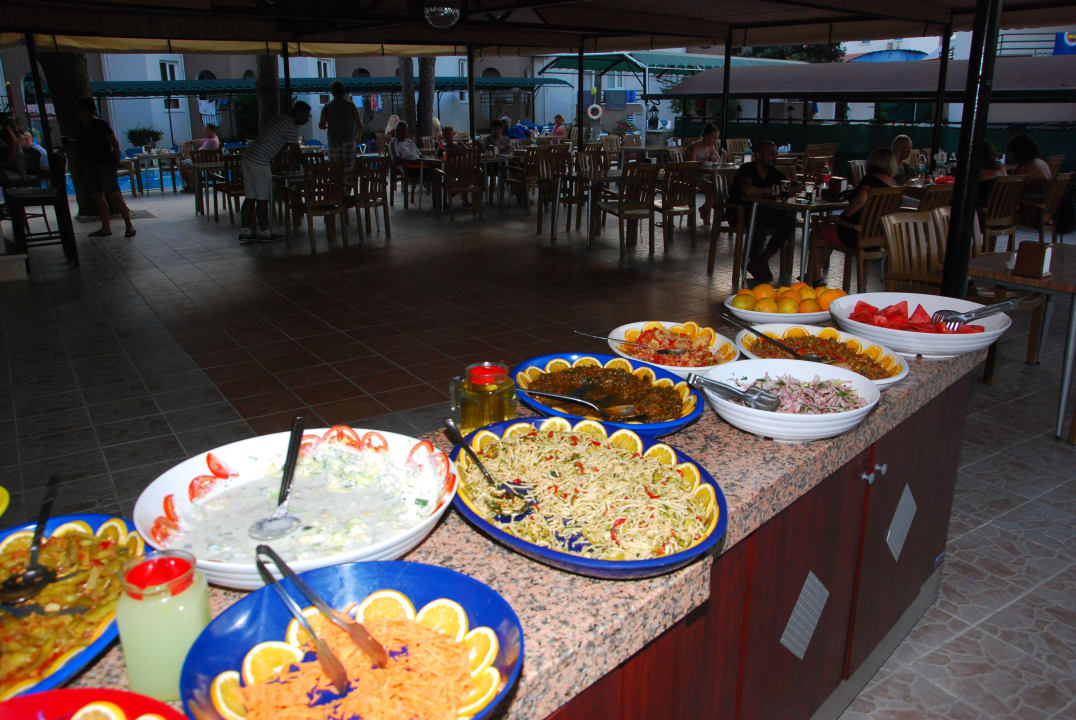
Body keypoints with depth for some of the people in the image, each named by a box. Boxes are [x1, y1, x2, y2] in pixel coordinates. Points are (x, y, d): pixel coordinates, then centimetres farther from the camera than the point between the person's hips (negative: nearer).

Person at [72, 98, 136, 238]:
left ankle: (129, 225, -10)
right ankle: (106, 227, 9)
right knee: (98, 197, 6)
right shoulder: (81, 128, 14)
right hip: (89, 166, 8)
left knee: (113, 195, -13)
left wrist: (116, 160, -11)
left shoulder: (100, 125, -7)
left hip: (105, 164, -8)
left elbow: (115, 143, -8)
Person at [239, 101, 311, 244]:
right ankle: (264, 233, 9)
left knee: (250, 197, 10)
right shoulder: (291, 126, -10)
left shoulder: (278, 118, 20)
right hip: (260, 162, -9)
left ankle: (245, 233, 12)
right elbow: (296, 151, -9)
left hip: (248, 157, 9)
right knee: (262, 199, 0)